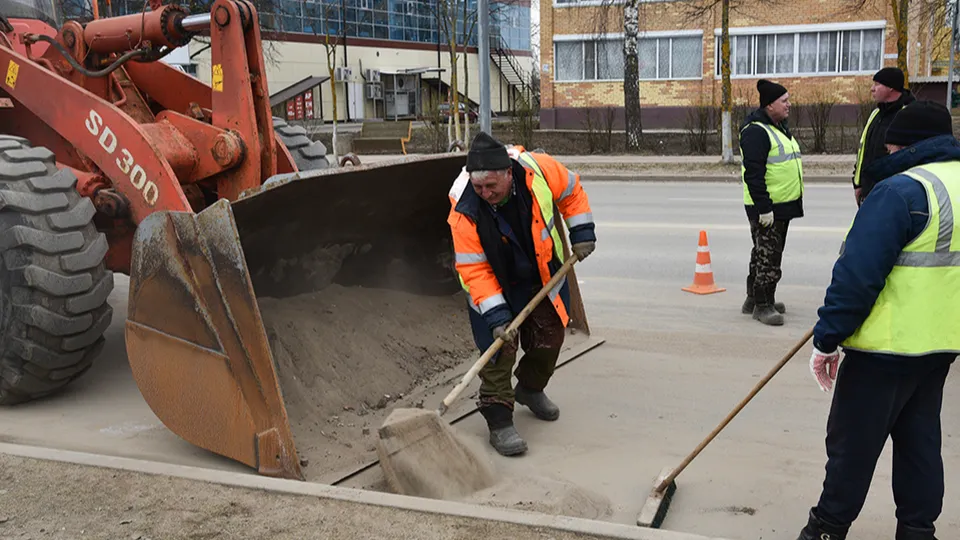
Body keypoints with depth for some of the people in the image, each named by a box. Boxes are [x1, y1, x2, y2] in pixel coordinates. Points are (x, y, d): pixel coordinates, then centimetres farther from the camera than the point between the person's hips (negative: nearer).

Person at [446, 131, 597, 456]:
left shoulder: (539, 170, -26)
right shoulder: (464, 210, -31)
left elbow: (571, 191, -3)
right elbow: (474, 269, -27)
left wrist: (581, 233, -4)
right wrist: (496, 316, -32)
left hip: (544, 275, 4)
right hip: (496, 284, -3)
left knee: (550, 337, 13)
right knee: (500, 347, -14)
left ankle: (530, 389, 41)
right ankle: (499, 422, -3)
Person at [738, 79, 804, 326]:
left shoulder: (779, 127, 16)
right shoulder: (755, 131, -17)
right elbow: (753, 173, -23)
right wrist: (763, 208, -25)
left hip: (783, 204, 10)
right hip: (766, 208, -10)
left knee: (767, 253, 17)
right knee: (767, 256, -6)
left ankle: (755, 298, 27)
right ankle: (762, 305, 1)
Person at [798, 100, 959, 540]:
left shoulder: (901, 191, -19)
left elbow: (856, 276, -23)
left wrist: (826, 340, -16)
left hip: (888, 347, -8)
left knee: (851, 442, 5)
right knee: (920, 440, 18)